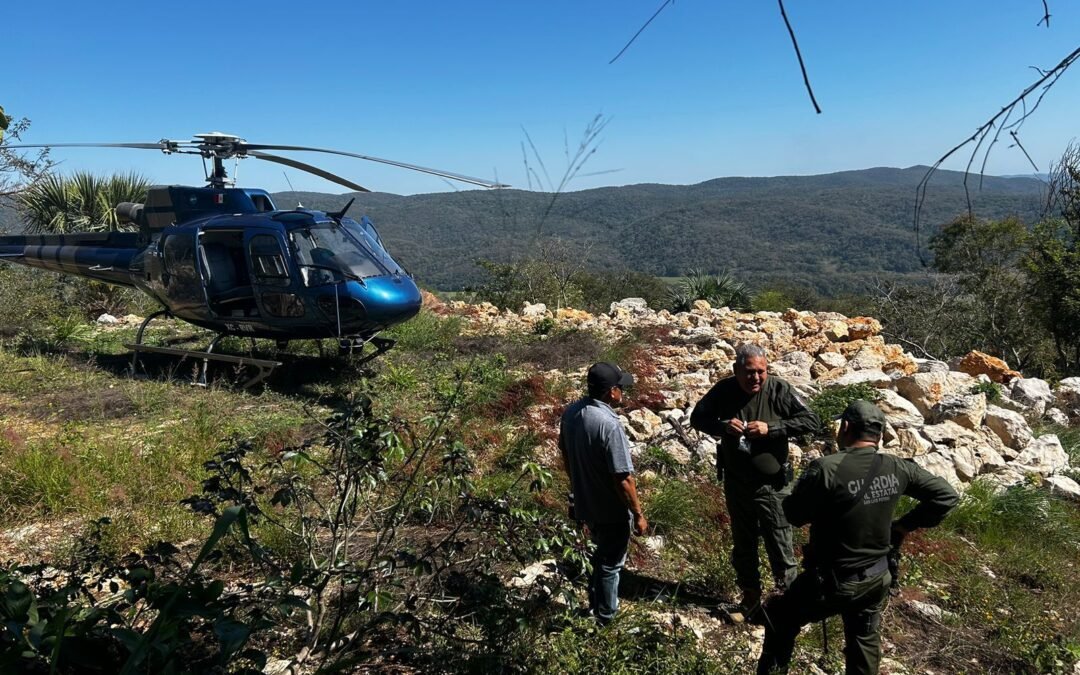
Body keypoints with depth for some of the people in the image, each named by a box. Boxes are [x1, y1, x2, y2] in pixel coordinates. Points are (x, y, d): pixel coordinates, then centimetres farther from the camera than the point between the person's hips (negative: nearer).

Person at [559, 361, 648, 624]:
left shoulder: (570, 413, -7)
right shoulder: (609, 425, -31)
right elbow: (623, 478, -26)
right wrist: (638, 514, -13)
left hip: (583, 503, 7)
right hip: (611, 510, -7)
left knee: (601, 555, 28)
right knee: (610, 563, 14)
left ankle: (595, 605, 44)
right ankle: (605, 618, 32)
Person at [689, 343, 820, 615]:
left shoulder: (779, 390, -15)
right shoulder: (724, 390, -9)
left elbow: (811, 421, -17)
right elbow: (697, 418, 0)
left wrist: (771, 428, -28)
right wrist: (723, 426, -20)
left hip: (771, 485, -3)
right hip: (736, 484, 3)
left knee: (780, 546, 7)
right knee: (742, 544, 20)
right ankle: (750, 595, 40)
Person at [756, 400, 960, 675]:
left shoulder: (827, 468, -27)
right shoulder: (897, 469, -9)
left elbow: (794, 515, -16)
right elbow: (947, 495, 3)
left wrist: (808, 483, 1)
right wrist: (905, 525, 7)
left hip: (831, 582, -5)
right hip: (876, 580, 5)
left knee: (779, 620, 18)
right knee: (865, 644, 27)